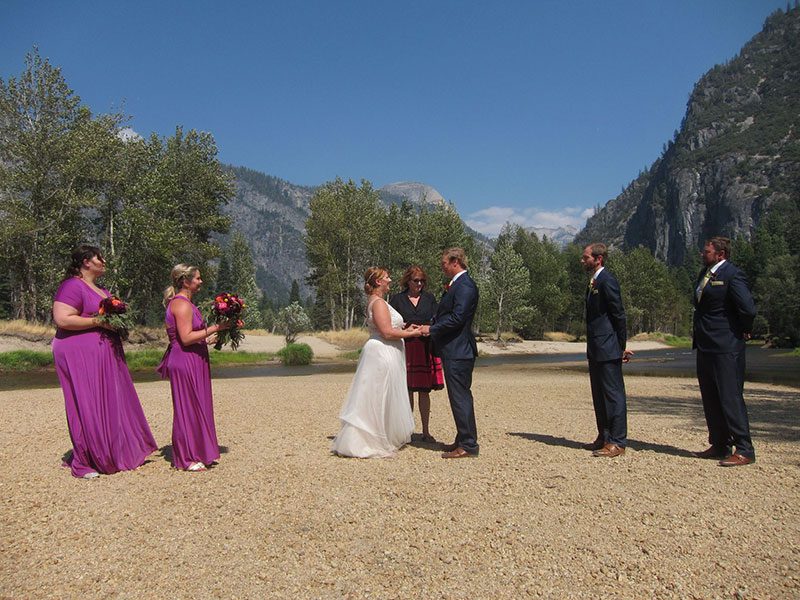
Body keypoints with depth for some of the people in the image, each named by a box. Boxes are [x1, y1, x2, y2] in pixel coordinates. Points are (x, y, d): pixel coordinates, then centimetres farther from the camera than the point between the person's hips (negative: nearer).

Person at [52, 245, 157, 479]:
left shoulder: (102, 290, 20)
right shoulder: (73, 286, -9)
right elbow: (62, 319, -19)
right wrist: (99, 321, -19)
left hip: (105, 357, 9)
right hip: (80, 356, -9)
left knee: (110, 405, 11)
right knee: (87, 407, -5)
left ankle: (114, 454, 20)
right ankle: (82, 463, 4)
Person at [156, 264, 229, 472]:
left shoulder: (181, 302, 16)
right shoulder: (182, 304, -16)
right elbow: (186, 338, -23)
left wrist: (207, 338, 17)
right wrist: (214, 328, -20)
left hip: (191, 363, 10)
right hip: (186, 363, -10)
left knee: (195, 407, 14)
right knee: (188, 408, -3)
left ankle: (195, 453, 23)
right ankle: (187, 458, 6)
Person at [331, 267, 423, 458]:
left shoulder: (375, 301, 16)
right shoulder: (379, 302, -16)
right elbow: (387, 332, -22)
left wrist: (405, 329, 13)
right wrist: (411, 334, -11)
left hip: (382, 354, 10)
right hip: (382, 354, -10)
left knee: (373, 399, 14)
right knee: (378, 399, -4)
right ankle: (369, 443, 4)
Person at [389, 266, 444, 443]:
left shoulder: (429, 298, 12)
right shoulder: (397, 299, 6)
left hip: (426, 348, 1)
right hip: (405, 348, -1)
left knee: (424, 391, 4)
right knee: (407, 391, 1)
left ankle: (426, 431, 11)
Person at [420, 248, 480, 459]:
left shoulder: (465, 286, -15)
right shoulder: (456, 285, 17)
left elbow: (457, 318, -23)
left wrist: (431, 329, -14)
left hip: (458, 351, -11)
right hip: (453, 350, 11)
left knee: (460, 397, -5)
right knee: (459, 396, 15)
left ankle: (468, 445, 2)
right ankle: (463, 440, 25)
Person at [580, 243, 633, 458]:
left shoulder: (607, 281, -13)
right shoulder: (594, 282, 17)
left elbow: (619, 315, -13)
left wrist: (621, 347, -10)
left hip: (608, 349, -10)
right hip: (596, 350, 10)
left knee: (613, 394, -3)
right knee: (599, 395, 15)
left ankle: (617, 442, 3)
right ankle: (604, 438, 25)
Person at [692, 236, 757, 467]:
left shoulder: (732, 275, -14)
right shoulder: (704, 274, 13)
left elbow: (748, 308, -23)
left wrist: (744, 331, -8)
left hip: (726, 347, -9)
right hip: (705, 346, 9)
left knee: (730, 397, -6)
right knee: (711, 399, 13)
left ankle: (744, 450, 3)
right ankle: (719, 445, 23)